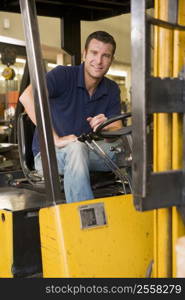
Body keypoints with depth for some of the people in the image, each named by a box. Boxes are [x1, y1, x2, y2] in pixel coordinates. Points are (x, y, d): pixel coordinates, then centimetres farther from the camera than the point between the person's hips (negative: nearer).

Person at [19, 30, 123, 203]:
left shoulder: (112, 90, 7)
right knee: (76, 147, -38)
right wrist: (56, 140, -31)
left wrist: (107, 127, -26)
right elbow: (27, 97, -29)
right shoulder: (63, 75, -11)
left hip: (86, 153, 5)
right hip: (49, 153, -5)